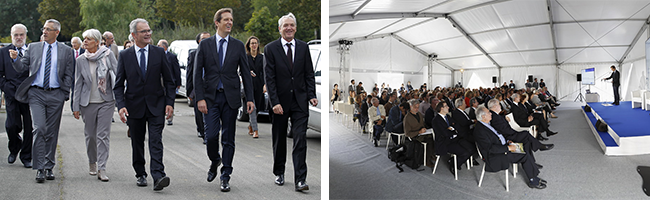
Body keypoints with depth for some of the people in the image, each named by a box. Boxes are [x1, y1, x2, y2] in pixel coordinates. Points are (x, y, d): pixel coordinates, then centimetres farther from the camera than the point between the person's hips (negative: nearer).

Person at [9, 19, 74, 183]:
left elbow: (68, 76, 7)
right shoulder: (33, 48, 10)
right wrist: (15, 59, -12)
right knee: (39, 129, -12)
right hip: (36, 93, 0)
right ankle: (39, 168, -8)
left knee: (52, 132, 6)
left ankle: (49, 167, 17)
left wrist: (64, 95, 0)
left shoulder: (66, 51, 7)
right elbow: (22, 68, 9)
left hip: (55, 95, 0)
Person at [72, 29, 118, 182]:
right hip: (88, 102, 3)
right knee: (90, 135, 11)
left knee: (103, 135, -6)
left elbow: (117, 74, -3)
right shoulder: (81, 60, 3)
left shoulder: (108, 55, -4)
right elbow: (78, 84, 7)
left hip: (106, 101, -2)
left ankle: (101, 169, -5)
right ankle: (92, 163, 33)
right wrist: (76, 106, 5)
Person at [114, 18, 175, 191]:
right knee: (137, 143, 11)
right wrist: (121, 105, -13)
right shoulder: (125, 56, 1)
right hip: (134, 106, 1)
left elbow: (169, 81, 4)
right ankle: (140, 174, 26)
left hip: (156, 105, -1)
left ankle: (158, 176, -18)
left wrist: (169, 102, -4)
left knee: (156, 141, -11)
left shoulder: (159, 53, 2)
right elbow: (119, 85, 1)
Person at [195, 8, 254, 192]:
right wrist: (200, 98, -8)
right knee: (211, 135, -7)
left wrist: (250, 99, 0)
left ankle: (225, 177, 12)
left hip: (230, 97, 1)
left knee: (228, 139, 3)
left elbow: (245, 73, 7)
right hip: (211, 97, -1)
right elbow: (197, 73, 1)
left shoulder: (238, 46, 6)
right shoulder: (205, 44, 3)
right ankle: (215, 161, 24)